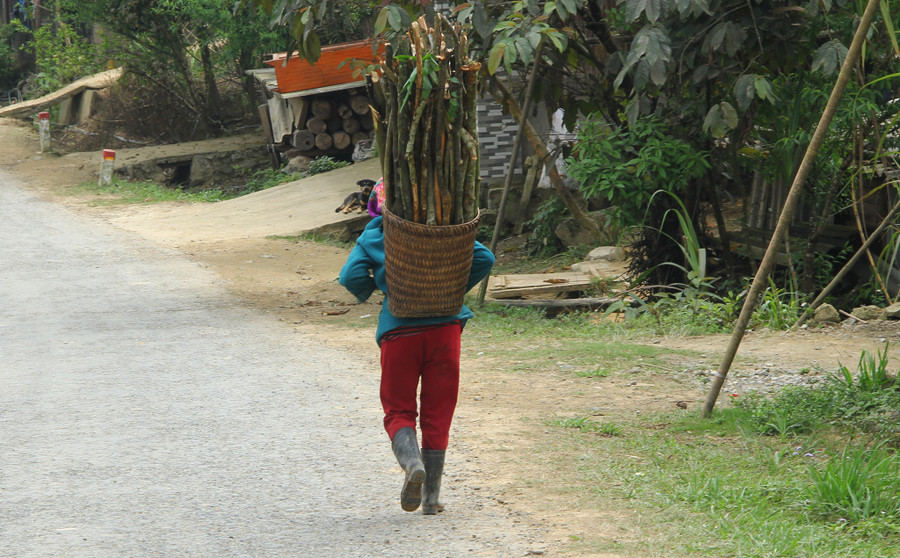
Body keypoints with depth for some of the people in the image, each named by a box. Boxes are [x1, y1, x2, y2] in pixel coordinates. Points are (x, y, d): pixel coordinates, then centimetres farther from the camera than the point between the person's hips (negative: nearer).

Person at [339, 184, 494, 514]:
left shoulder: (372, 238, 8)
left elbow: (350, 276, -7)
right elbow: (482, 258, 2)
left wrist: (366, 294, 14)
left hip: (399, 331, -1)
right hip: (444, 326, 1)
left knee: (399, 410, 10)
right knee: (437, 413, 9)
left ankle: (412, 461, -22)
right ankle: (431, 497, 10)